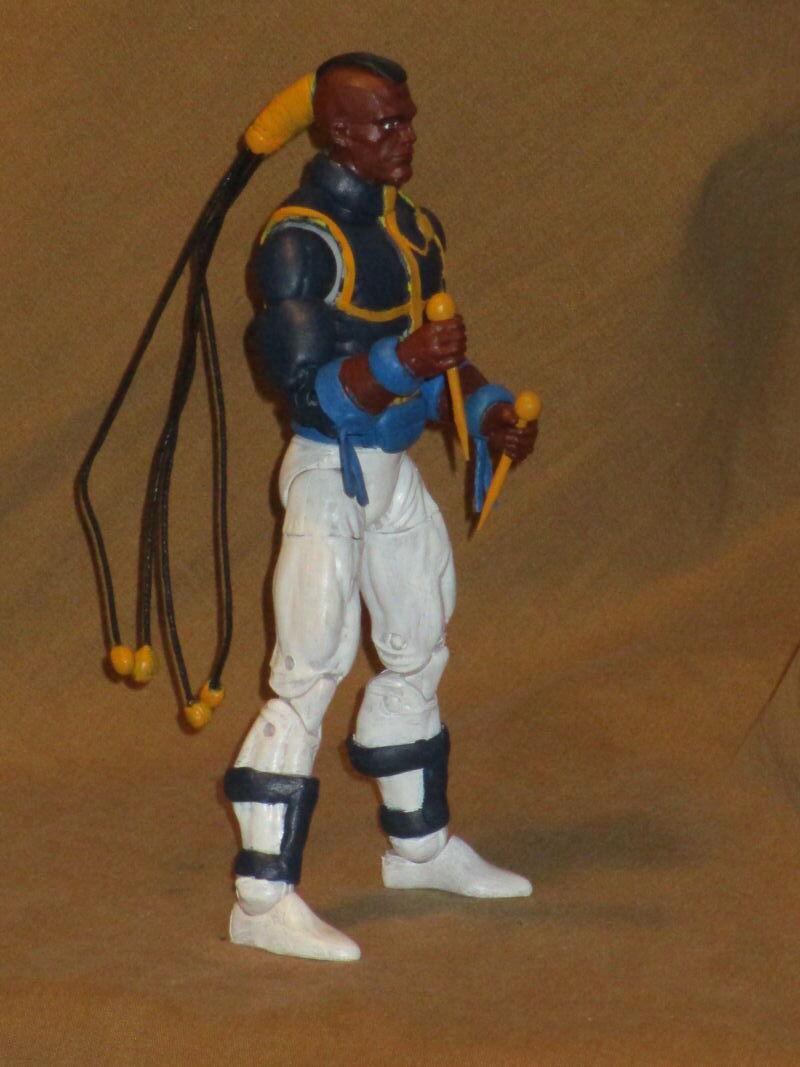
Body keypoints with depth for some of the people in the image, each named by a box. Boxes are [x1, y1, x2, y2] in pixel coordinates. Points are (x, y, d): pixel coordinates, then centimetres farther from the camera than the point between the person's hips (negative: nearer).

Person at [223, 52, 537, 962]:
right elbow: (310, 389, -22)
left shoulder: (413, 229, 10)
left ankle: (419, 845, 37)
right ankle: (262, 897, -11)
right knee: (310, 673, -12)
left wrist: (485, 410, 1)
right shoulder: (300, 240, -16)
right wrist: (403, 362, -35)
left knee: (418, 654, 19)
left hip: (394, 472, 9)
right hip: (330, 476, -9)